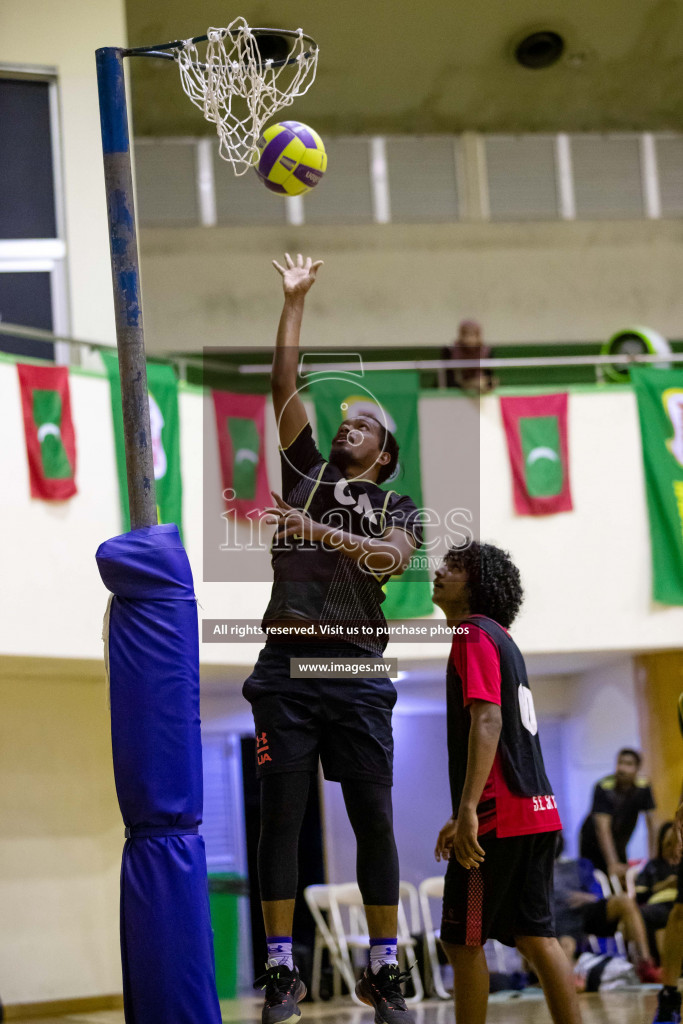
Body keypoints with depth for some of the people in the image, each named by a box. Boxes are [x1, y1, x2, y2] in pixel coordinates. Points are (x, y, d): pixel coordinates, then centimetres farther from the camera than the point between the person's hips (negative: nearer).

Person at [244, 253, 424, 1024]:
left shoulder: (397, 507, 14)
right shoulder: (306, 474, 18)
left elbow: (392, 556, -9)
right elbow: (285, 388, 12)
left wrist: (317, 529, -17)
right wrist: (295, 299, 11)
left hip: (357, 676, -1)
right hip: (286, 669, 1)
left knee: (373, 820, -1)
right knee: (280, 816, -2)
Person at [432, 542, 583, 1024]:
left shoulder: (473, 632, -7)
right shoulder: (503, 639, 22)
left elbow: (487, 721, -19)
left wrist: (468, 811, -25)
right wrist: (461, 817, 28)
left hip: (499, 815, -9)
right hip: (537, 810, 9)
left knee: (463, 941, -1)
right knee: (536, 937, 6)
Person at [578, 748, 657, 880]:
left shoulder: (643, 786, -11)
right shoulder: (603, 788, -24)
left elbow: (652, 823, -3)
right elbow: (603, 829, -30)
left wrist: (653, 858, -8)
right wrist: (613, 864, -39)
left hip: (618, 847, 4)